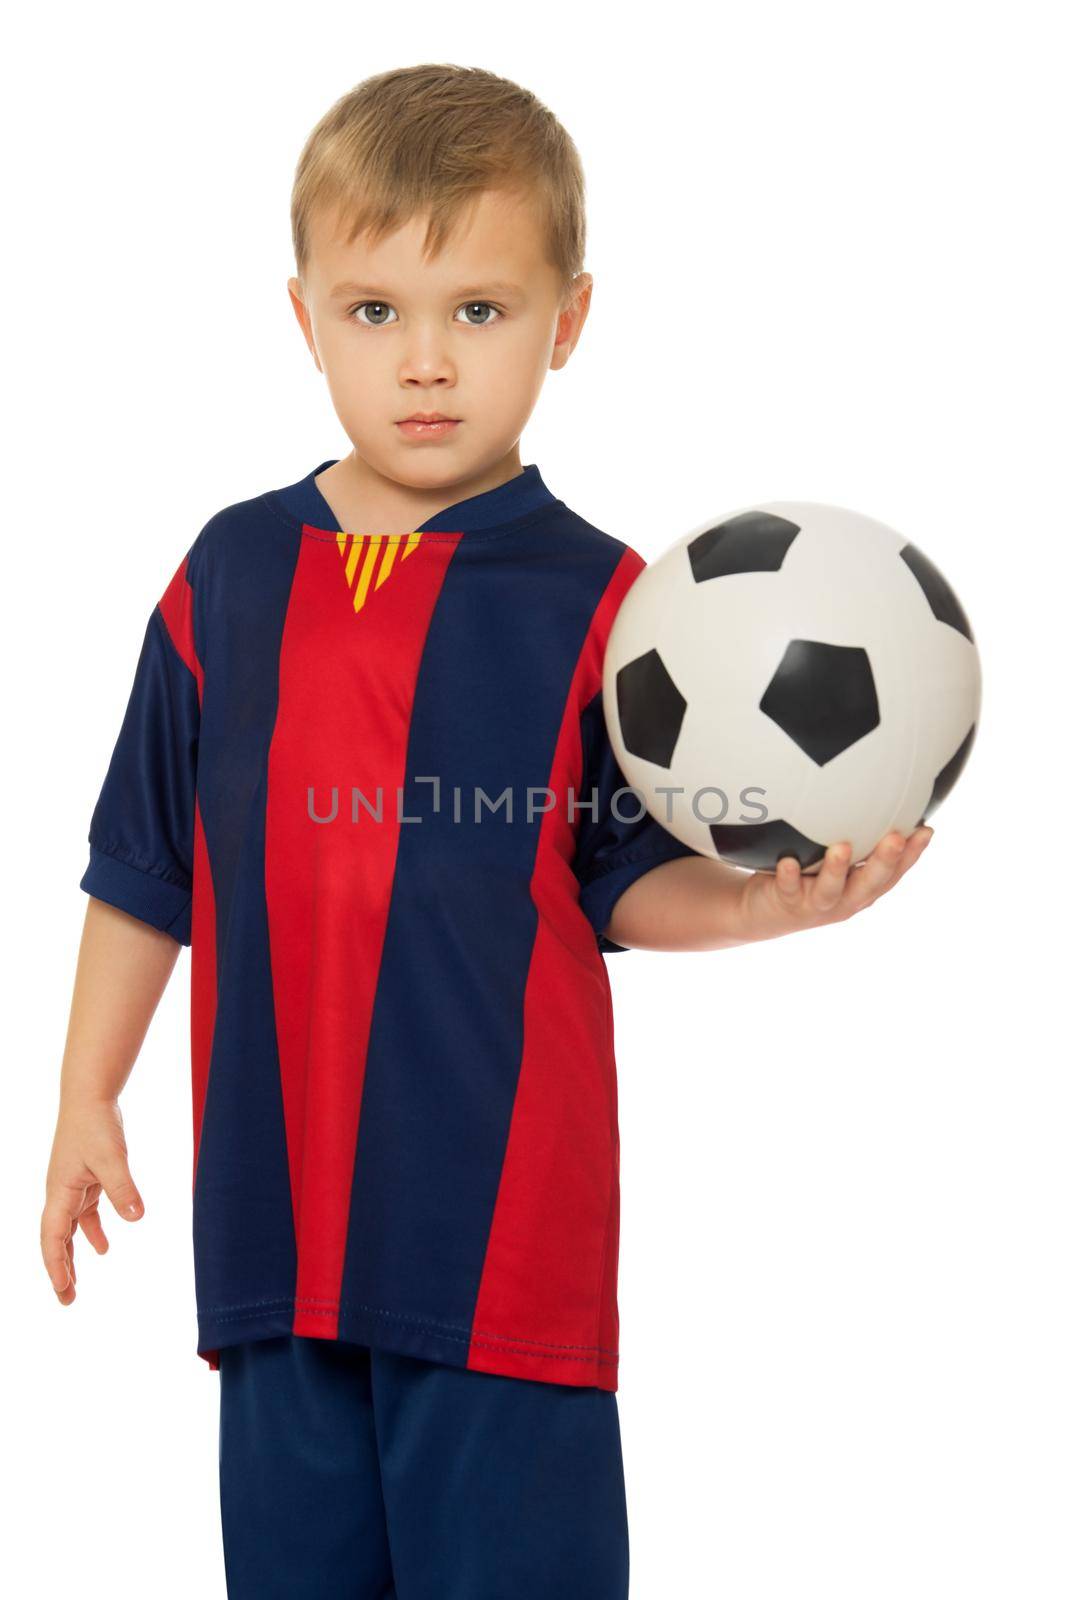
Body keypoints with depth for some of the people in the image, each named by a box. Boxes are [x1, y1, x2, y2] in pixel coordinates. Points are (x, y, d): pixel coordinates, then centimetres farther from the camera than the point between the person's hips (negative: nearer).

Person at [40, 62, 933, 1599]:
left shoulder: (597, 603, -4)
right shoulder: (229, 578, 5)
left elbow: (628, 881, 0)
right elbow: (145, 865, 12)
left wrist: (769, 900, -20)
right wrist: (88, 1098, 13)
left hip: (506, 1225, -3)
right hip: (277, 1204, 3)